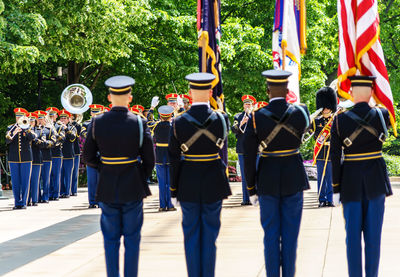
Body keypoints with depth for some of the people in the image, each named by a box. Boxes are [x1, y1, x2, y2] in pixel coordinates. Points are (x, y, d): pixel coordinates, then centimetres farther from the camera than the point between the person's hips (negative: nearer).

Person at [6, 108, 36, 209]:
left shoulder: (28, 128, 6)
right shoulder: (10, 128, 8)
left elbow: (33, 137, -13)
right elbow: (7, 141, -7)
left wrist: (26, 128, -25)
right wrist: (13, 134, -26)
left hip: (26, 159, -1)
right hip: (13, 159, 1)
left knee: (25, 181, 0)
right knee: (15, 182, 2)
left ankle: (23, 203, 6)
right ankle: (17, 203, 9)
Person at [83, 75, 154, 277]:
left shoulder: (97, 123, -5)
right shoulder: (139, 123, -9)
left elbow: (88, 157, 1)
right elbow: (149, 159, -4)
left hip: (107, 185, 2)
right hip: (133, 187, -2)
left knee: (110, 239, 9)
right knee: (132, 238, 6)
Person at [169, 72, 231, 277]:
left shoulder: (179, 123, -9)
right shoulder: (221, 119, -9)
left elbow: (174, 159, -5)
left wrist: (174, 191, 3)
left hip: (188, 184, 0)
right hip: (213, 183, 0)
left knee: (191, 236, 9)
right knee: (210, 235, 8)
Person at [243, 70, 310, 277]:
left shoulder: (256, 118, -10)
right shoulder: (300, 113, -8)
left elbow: (249, 156, -8)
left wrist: (251, 189, 1)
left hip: (267, 180, 0)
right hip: (294, 179, 0)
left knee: (270, 234, 7)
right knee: (290, 234, 6)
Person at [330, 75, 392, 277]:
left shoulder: (340, 120, -8)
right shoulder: (382, 115, -7)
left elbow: (335, 158, -6)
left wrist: (336, 188, 0)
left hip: (351, 182, 0)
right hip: (376, 181, 0)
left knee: (353, 234, 6)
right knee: (373, 234, 6)